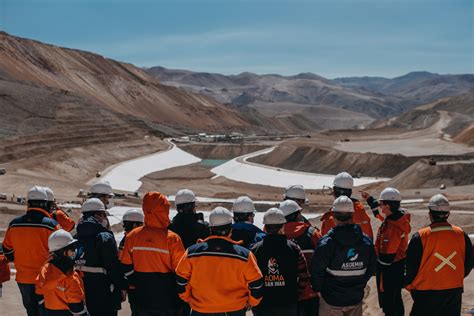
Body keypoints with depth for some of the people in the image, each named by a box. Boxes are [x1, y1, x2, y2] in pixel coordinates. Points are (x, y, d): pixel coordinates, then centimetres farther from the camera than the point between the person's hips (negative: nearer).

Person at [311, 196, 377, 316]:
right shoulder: (366, 241, -7)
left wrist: (318, 288, 2)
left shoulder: (327, 243, -21)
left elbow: (316, 270, -16)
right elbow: (371, 268, 3)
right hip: (356, 298, 4)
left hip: (332, 298, -3)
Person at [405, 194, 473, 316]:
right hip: (455, 291, 4)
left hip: (427, 293, -4)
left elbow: (411, 266, -9)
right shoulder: (461, 235, -4)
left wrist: (409, 285, 9)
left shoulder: (420, 237, -16)